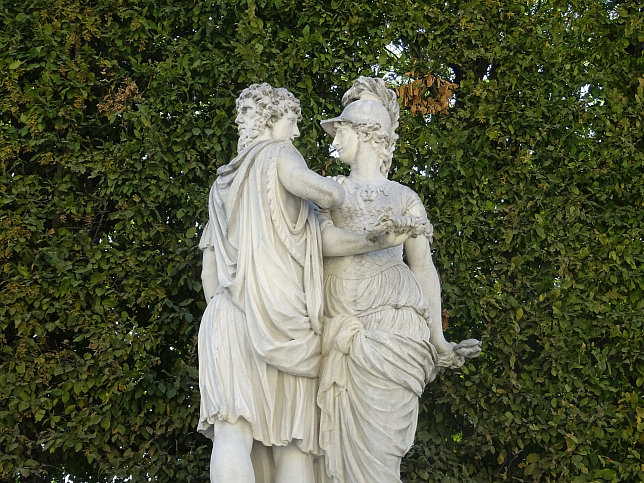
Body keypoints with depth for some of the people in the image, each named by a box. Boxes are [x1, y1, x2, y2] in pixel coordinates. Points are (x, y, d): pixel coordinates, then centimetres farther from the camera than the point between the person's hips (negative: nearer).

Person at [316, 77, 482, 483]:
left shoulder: (404, 198, 13)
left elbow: (424, 268, 9)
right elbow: (322, 240, -1)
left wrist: (438, 340, 2)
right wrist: (376, 238, -18)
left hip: (390, 326, -2)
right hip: (342, 330, 2)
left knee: (375, 449, -9)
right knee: (342, 444, -4)